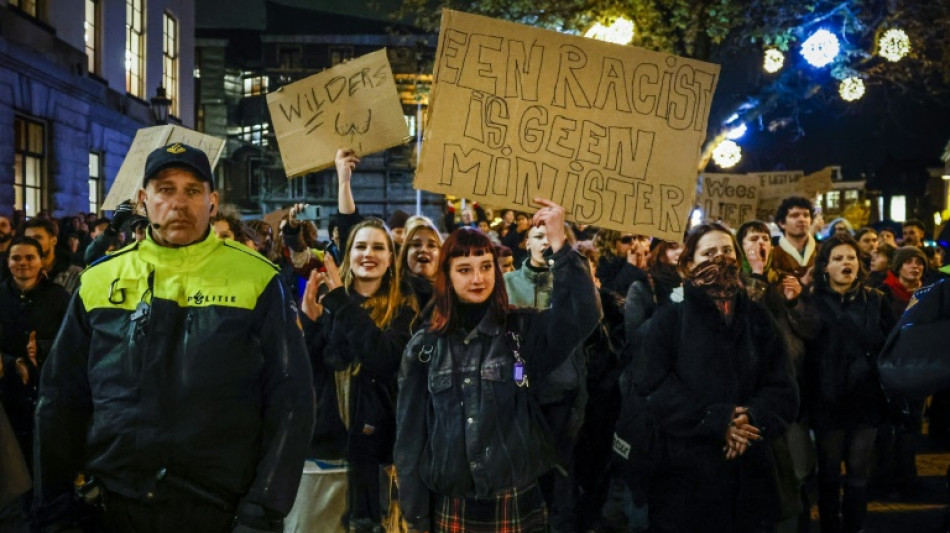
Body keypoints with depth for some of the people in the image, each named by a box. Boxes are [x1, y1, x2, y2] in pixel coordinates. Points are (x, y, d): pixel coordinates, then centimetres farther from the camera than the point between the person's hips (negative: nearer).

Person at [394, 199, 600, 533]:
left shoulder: (524, 332, -1)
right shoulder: (424, 347, 2)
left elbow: (583, 316, -20)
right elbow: (410, 435, 4)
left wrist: (558, 244, -26)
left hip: (516, 505, -1)